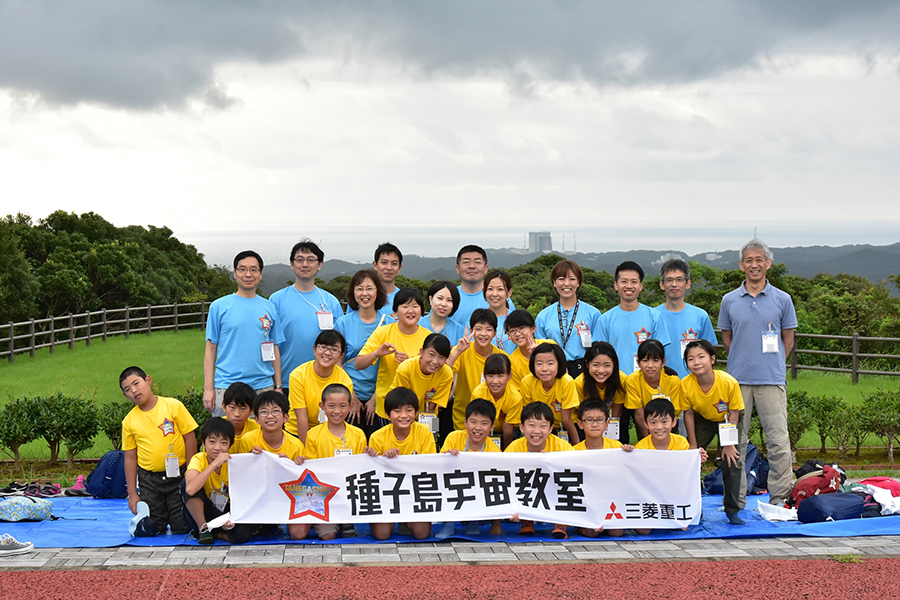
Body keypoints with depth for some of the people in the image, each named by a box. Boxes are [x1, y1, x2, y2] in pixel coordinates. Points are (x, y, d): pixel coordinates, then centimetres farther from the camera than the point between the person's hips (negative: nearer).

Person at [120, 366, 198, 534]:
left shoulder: (173, 406, -6)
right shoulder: (129, 421, 0)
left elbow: (190, 438, -3)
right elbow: (130, 457, 5)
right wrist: (132, 494, 3)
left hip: (177, 476, -2)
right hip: (149, 481, 2)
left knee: (182, 528, -2)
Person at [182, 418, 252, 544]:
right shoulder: (198, 460, -17)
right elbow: (190, 490, -39)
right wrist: (214, 464, -39)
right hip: (202, 514, -2)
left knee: (244, 534, -31)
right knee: (187, 483, -29)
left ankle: (215, 533, 1)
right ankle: (203, 529, -12)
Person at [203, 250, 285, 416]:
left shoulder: (269, 307, 10)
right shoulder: (219, 306, 3)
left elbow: (274, 349, 13)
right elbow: (211, 348, 2)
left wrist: (278, 386, 8)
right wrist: (208, 388, -5)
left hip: (263, 387, 2)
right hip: (226, 387, -2)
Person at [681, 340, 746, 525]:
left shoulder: (729, 382, -34)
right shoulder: (686, 384, -29)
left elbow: (733, 413, -20)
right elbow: (689, 413, -12)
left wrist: (729, 444, -17)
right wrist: (693, 443, -10)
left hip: (727, 419, -2)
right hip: (702, 419, 2)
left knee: (731, 459, -11)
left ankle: (732, 511, 2)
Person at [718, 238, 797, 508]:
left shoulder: (782, 299, 5)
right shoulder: (729, 300, 7)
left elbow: (788, 339, 11)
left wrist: (771, 364, 7)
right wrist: (743, 362, 8)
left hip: (772, 379, -1)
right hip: (738, 380, 1)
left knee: (778, 441, -4)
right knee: (736, 441, 5)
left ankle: (780, 499, 6)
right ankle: (736, 499, 14)